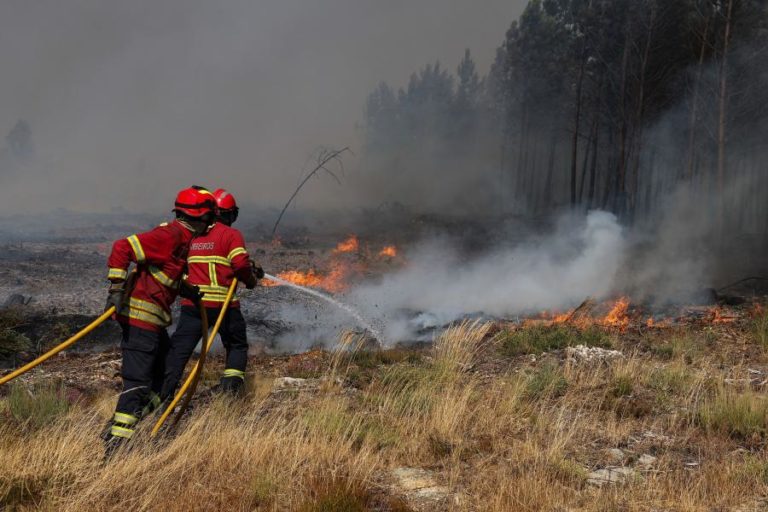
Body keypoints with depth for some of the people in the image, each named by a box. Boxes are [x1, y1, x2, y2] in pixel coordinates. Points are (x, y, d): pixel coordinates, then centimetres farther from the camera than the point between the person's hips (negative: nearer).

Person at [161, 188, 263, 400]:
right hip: (224, 303, -3)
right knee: (237, 346, 17)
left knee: (179, 349, 3)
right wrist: (251, 279, 5)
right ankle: (232, 386, 4)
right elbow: (241, 263, -15)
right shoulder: (231, 234, -3)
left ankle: (163, 393, -5)